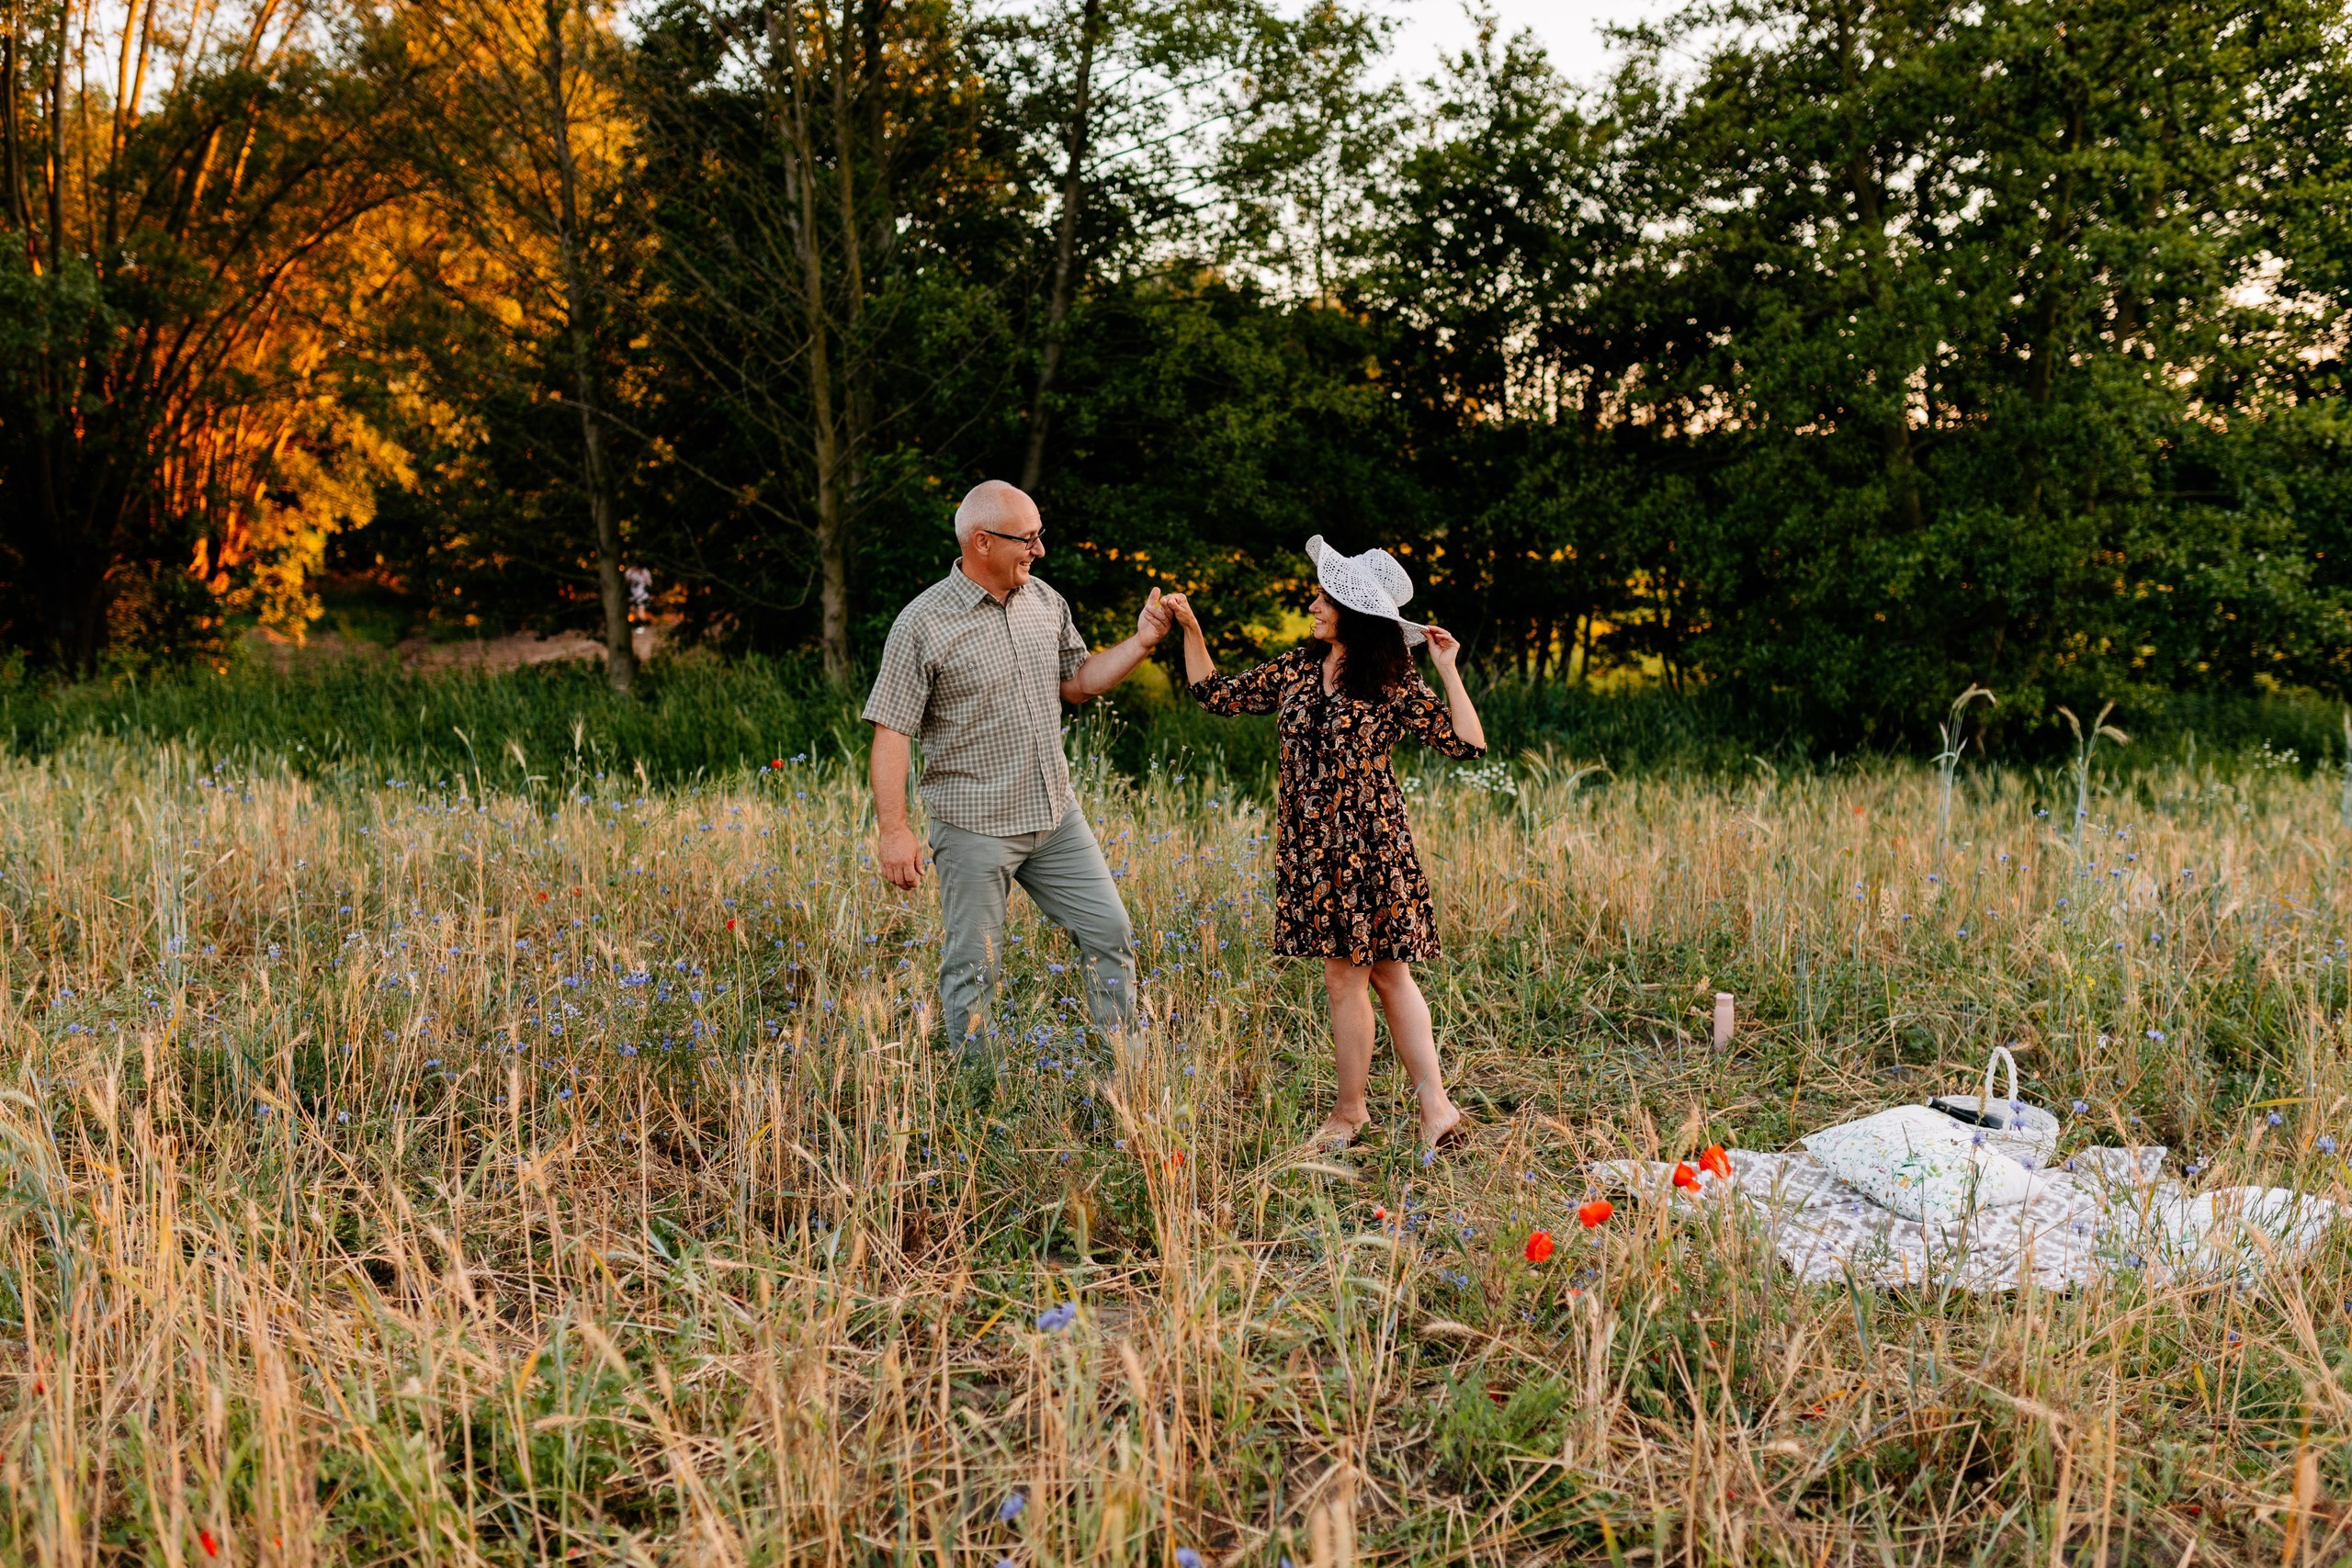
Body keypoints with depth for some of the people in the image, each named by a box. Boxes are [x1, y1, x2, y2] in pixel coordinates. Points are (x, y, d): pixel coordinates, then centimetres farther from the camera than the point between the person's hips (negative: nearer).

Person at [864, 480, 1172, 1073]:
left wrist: (1139, 644, 3)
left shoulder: (1044, 601, 6)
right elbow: (890, 732, -13)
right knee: (972, 965, 3)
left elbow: (1076, 682, 18)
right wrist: (893, 830, -19)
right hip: (974, 827, -6)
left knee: (1108, 932, 8)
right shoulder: (923, 623, -13)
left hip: (1056, 815, 6)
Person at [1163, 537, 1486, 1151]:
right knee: (1386, 974, 7)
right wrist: (1190, 628, 8)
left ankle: (1350, 1110, 10)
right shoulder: (1298, 669, 10)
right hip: (1311, 844, 5)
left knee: (1344, 975, -2)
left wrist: (1448, 668, -12)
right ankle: (1434, 1104, 11)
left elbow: (1467, 743, -8)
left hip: (1368, 842, -5)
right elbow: (1216, 693, 16)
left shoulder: (1393, 682, -5)